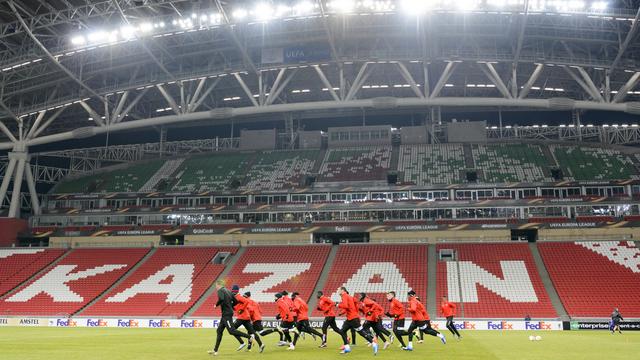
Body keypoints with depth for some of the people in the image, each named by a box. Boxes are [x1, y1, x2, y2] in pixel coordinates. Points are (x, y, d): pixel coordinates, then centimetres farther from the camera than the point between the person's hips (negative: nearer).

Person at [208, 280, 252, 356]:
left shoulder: (220, 290, -9)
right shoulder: (228, 291, 17)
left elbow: (221, 299, -29)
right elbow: (235, 301, 18)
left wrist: (216, 305, -12)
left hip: (226, 314, -10)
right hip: (225, 315, 10)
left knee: (232, 331, -9)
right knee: (219, 331, 11)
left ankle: (249, 337, -8)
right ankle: (215, 350, 13)